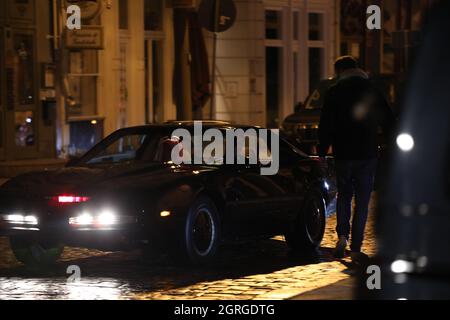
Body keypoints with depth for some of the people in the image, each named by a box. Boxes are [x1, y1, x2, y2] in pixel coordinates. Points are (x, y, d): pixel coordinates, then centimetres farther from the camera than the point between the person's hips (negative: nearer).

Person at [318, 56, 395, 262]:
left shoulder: (334, 92, -4)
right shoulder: (373, 91, 4)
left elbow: (325, 126, -6)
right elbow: (388, 122, 8)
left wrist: (322, 152, 1)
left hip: (343, 154, -1)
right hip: (368, 154, 1)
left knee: (344, 195, 16)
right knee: (362, 200, 5)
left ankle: (342, 236, -3)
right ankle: (356, 248, 2)